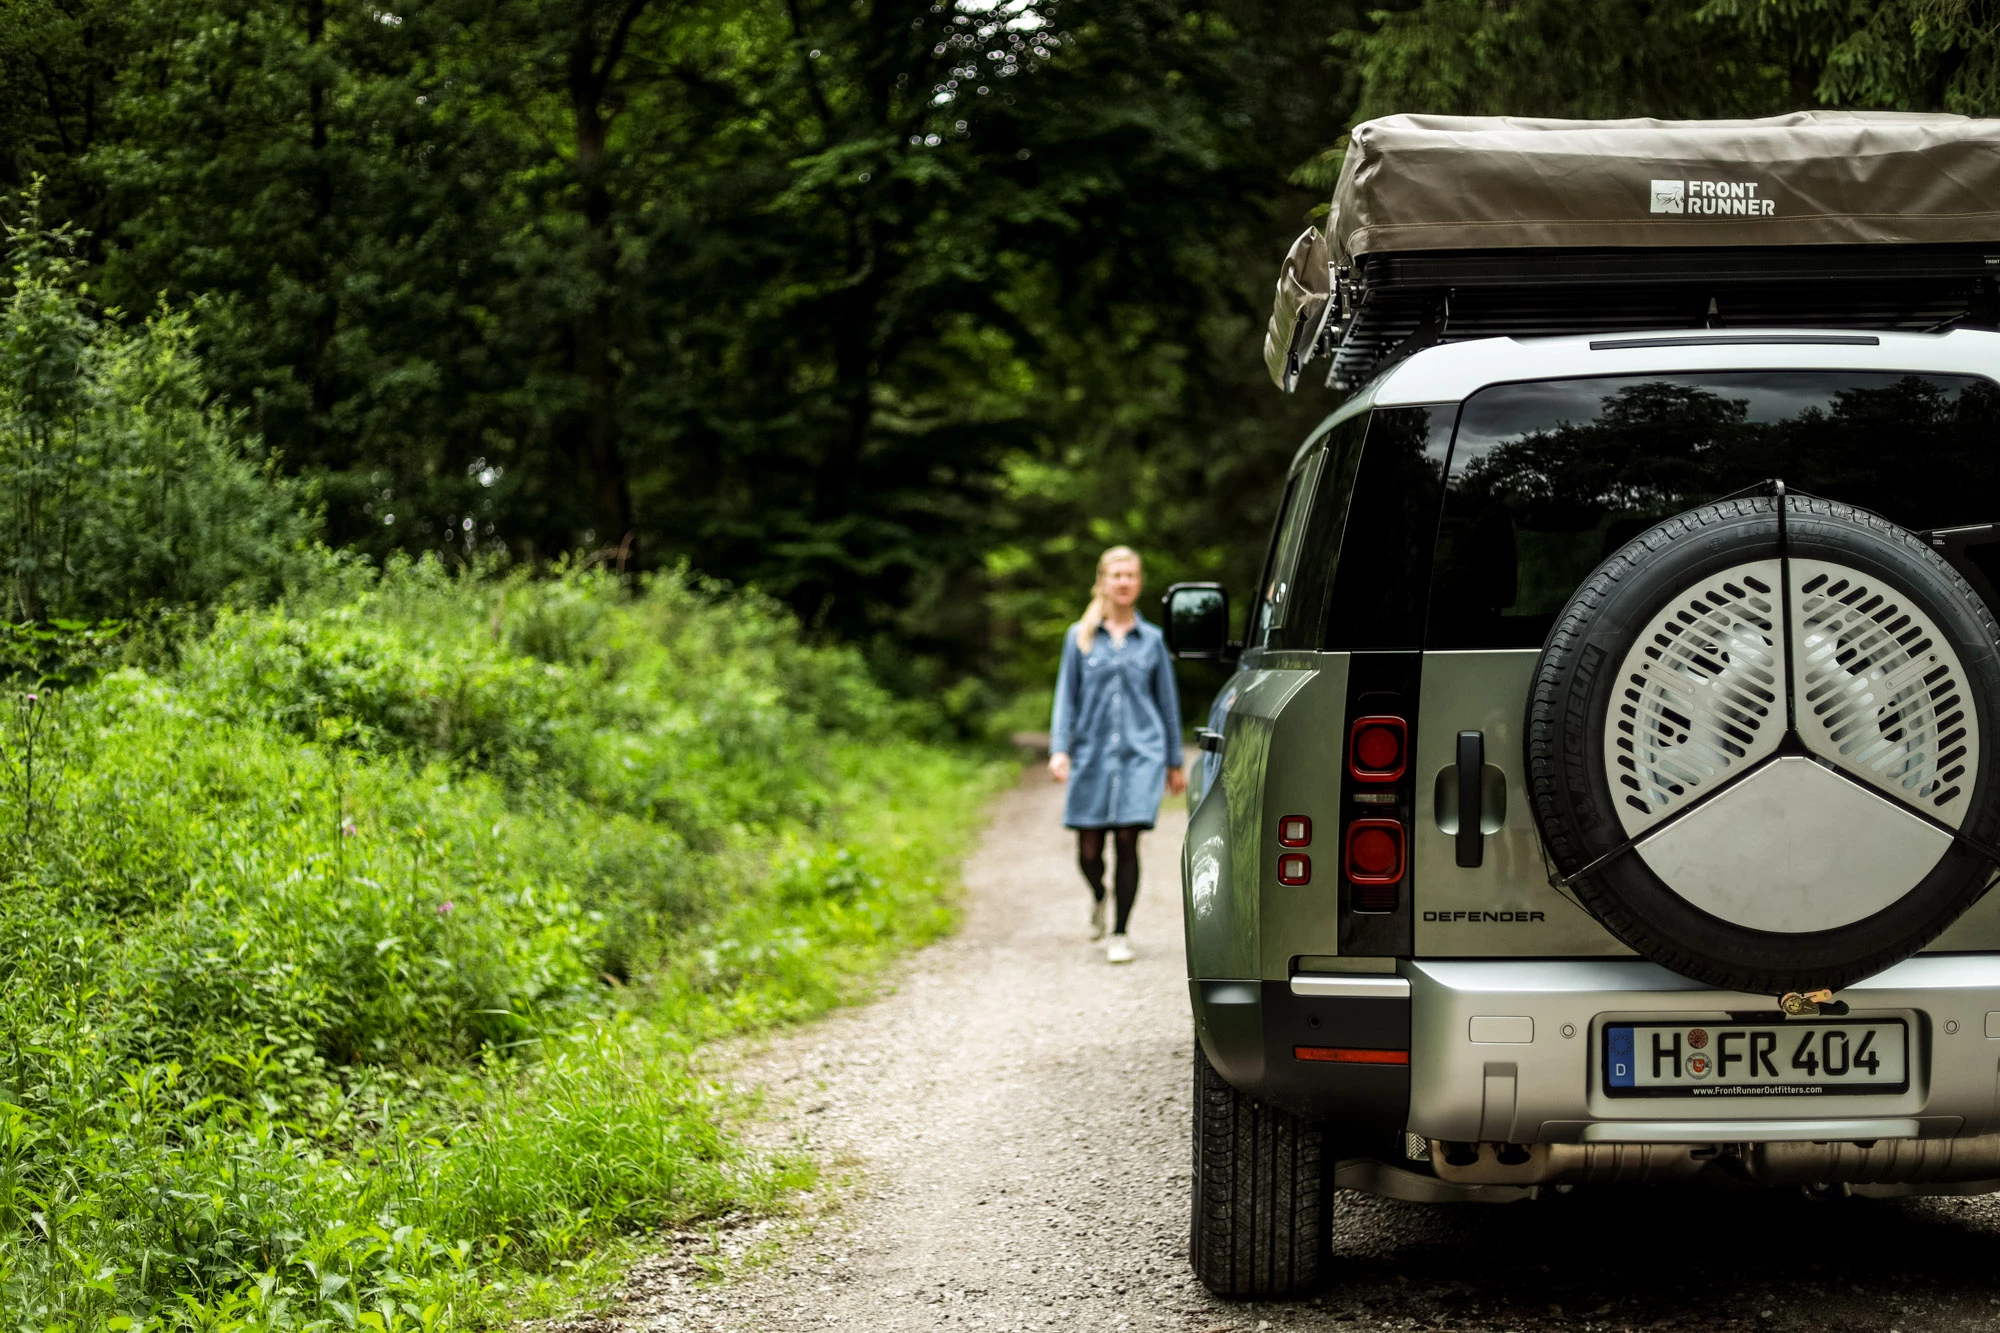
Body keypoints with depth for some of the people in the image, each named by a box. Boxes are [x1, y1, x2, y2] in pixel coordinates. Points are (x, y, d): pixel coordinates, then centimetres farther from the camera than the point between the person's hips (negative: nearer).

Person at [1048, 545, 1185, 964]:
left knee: (1127, 840, -9)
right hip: (1092, 754, 0)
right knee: (1088, 849, 1)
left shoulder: (1152, 640, 8)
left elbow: (1168, 702, 14)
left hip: (1141, 754, 0)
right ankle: (1098, 897, 36)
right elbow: (1067, 697, 7)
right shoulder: (1080, 637, 7)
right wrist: (1059, 749, -5)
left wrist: (1175, 762, 16)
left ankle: (1119, 934, 0)